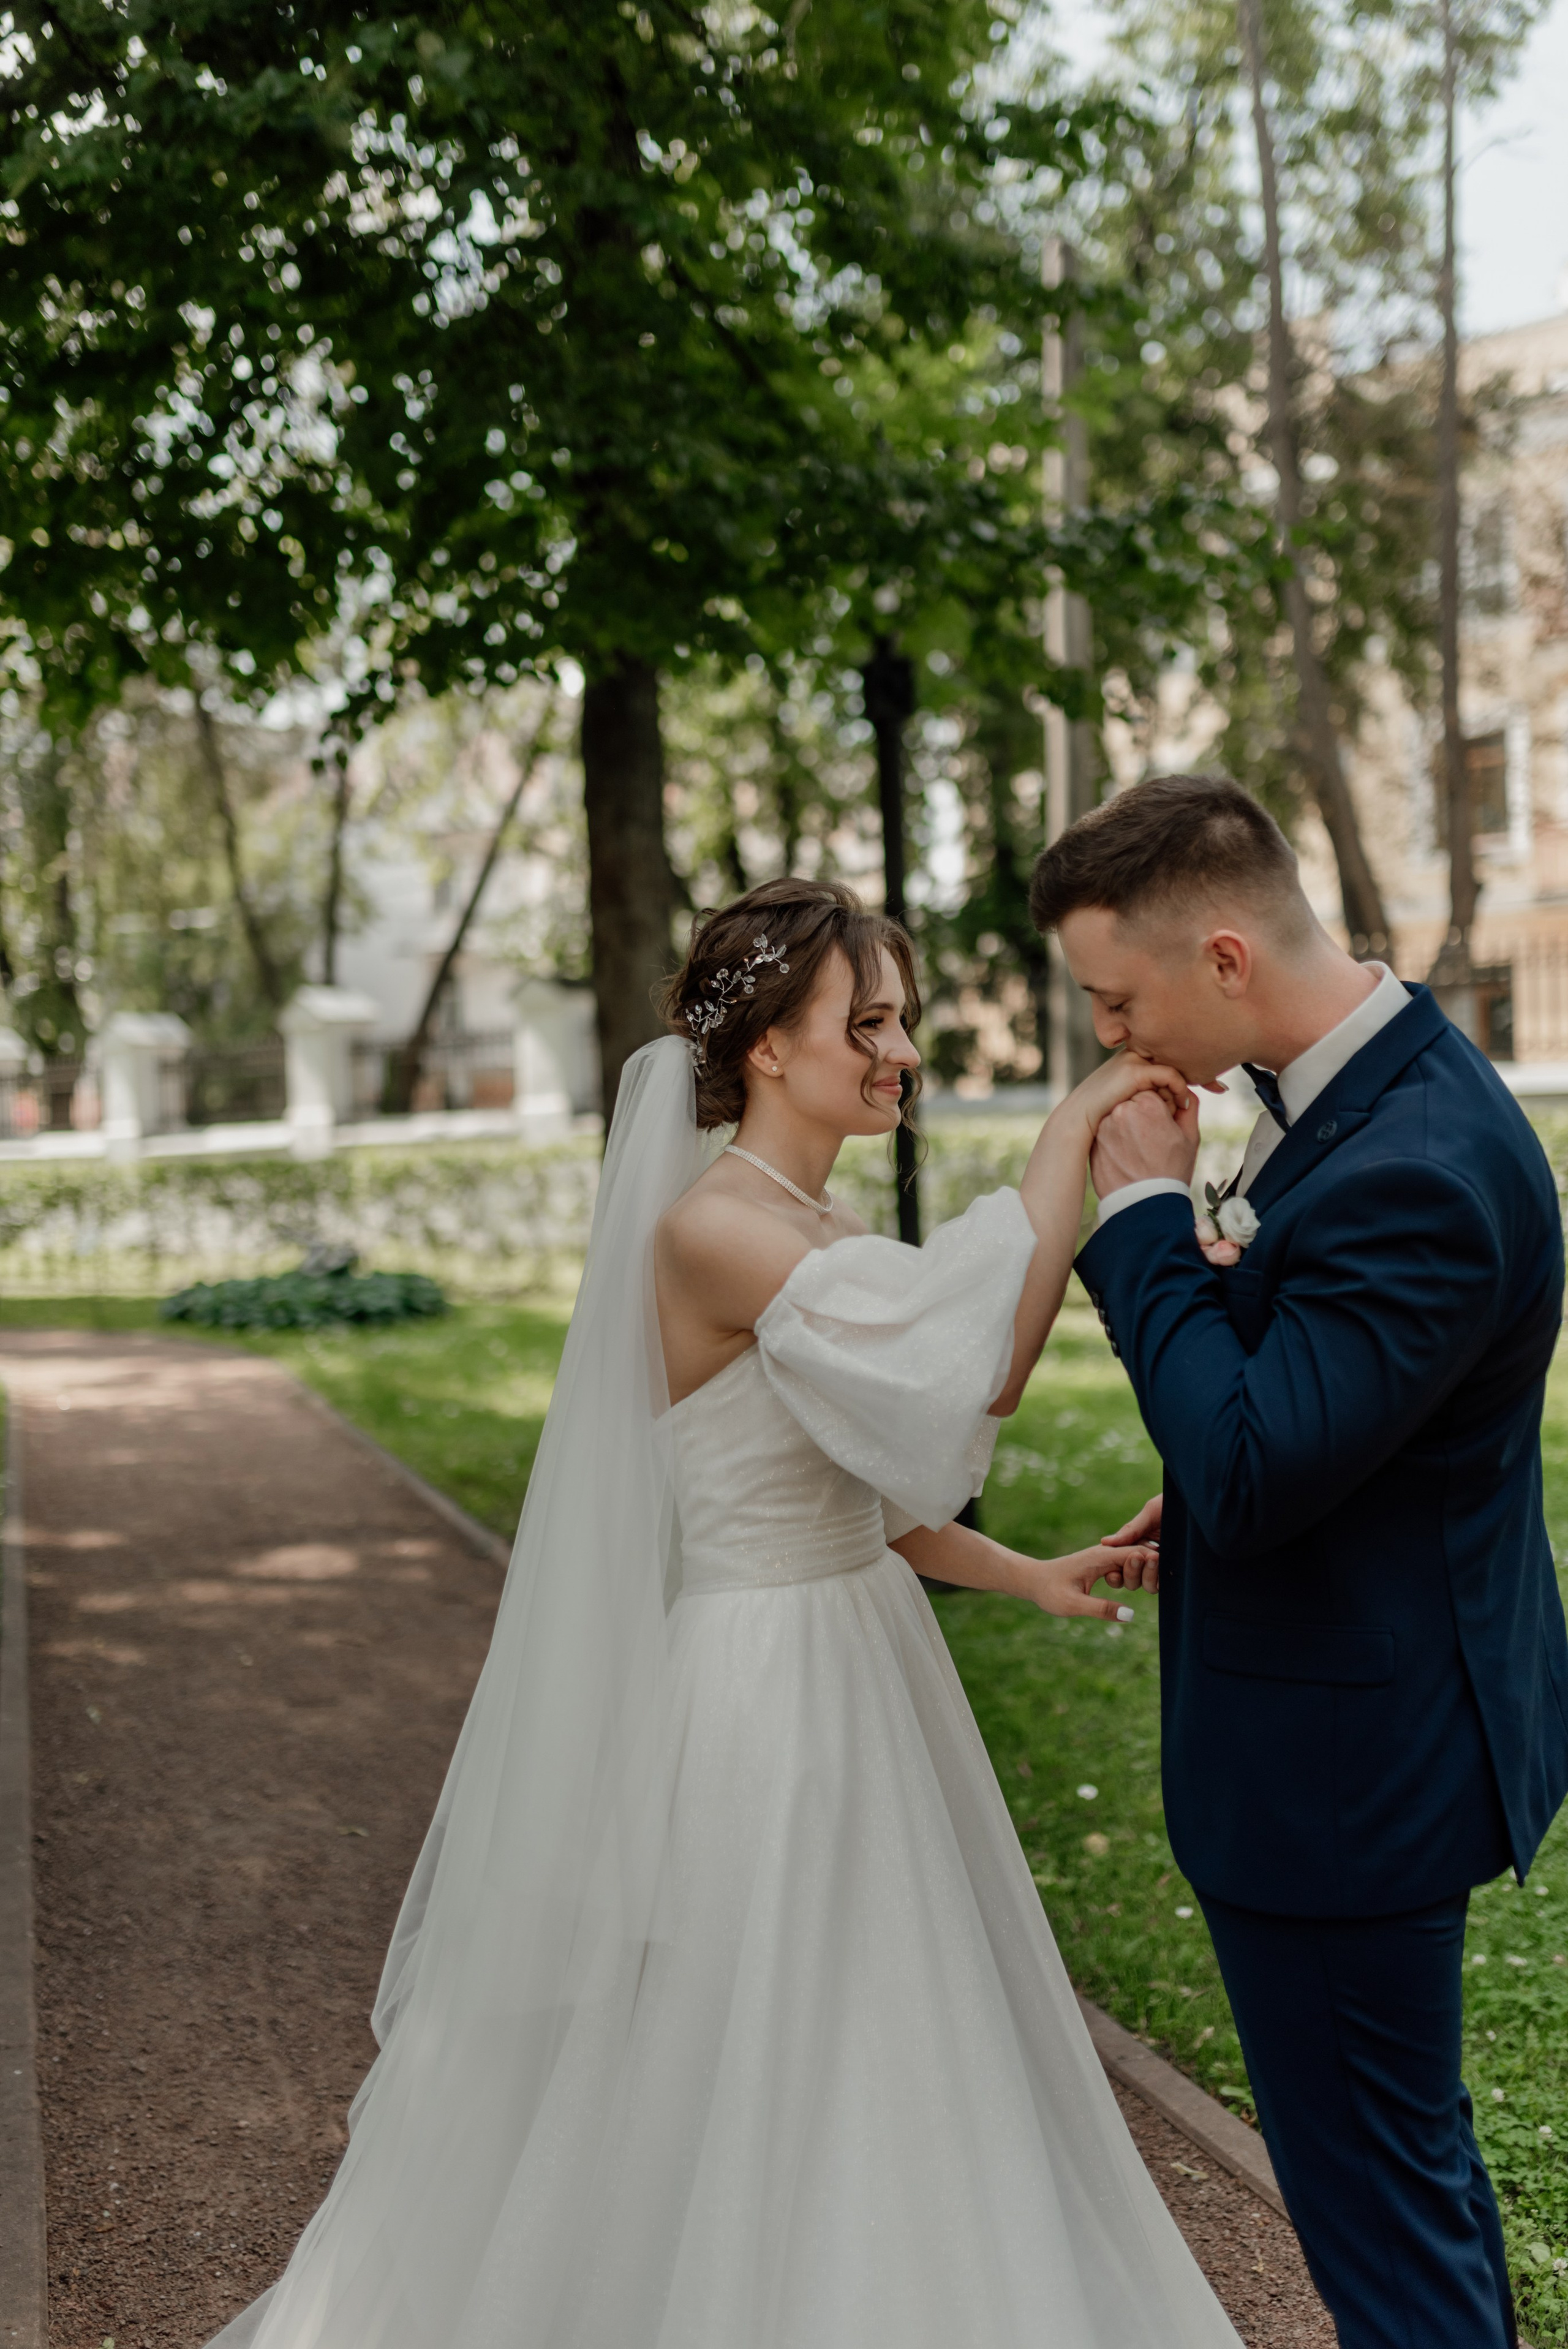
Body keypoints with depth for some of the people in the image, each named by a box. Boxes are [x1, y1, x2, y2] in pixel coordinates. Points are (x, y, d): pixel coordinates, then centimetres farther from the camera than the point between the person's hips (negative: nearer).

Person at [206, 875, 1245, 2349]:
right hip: (762, 1690, -9)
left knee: (874, 2095, 20)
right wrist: (1071, 1137, -25)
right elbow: (974, 1367, -32)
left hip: (863, 1672, 9)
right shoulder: (713, 1227, -20)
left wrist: (1030, 1577, 7)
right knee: (760, 2098, 5)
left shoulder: (821, 1232, 9)